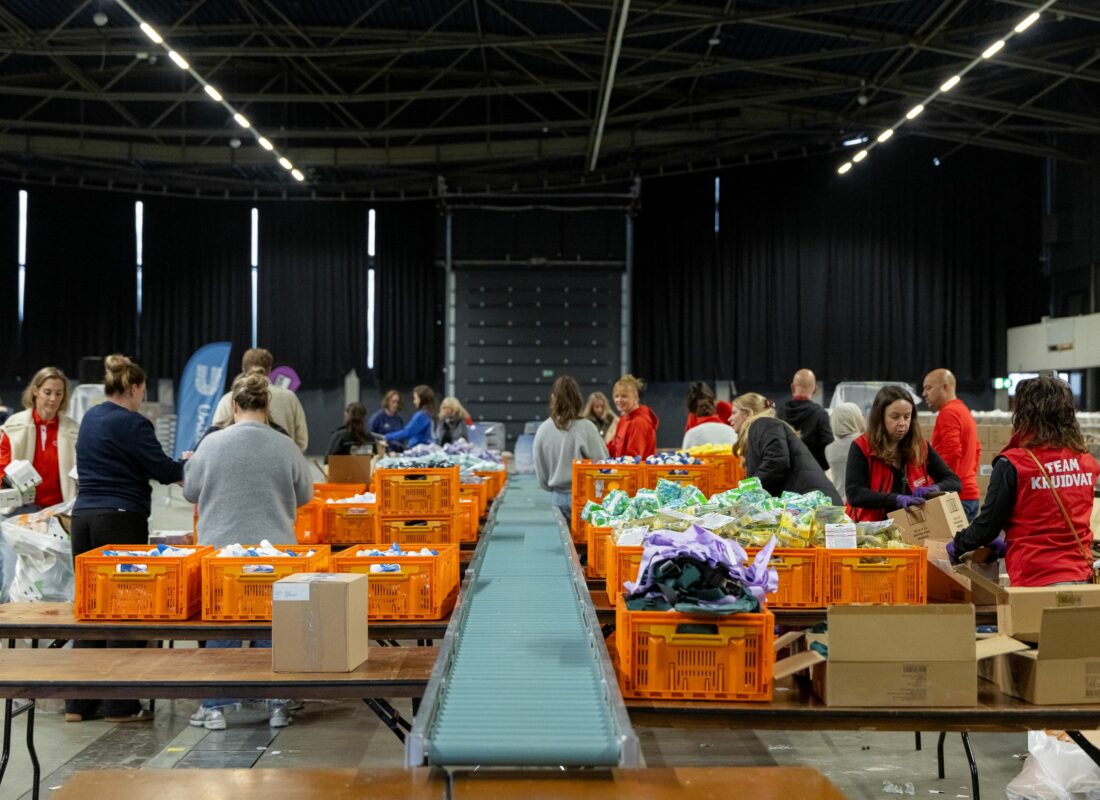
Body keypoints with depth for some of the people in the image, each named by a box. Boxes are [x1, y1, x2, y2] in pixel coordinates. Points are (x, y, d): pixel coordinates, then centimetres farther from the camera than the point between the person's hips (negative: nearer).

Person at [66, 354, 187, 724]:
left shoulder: (90, 418, 14)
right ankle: (119, 705, 4)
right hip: (121, 519, -8)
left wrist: (176, 465, 25)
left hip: (84, 516, 8)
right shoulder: (132, 424, -11)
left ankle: (79, 703, 14)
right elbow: (163, 471, -9)